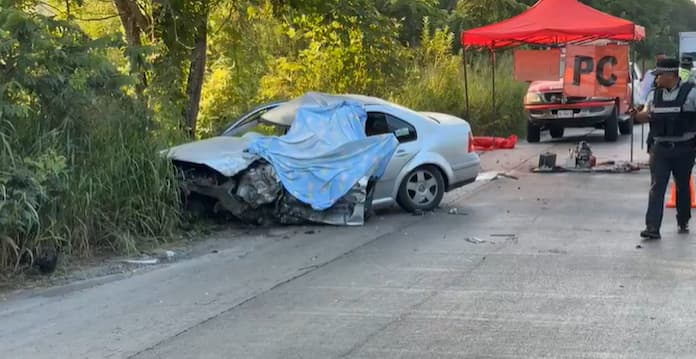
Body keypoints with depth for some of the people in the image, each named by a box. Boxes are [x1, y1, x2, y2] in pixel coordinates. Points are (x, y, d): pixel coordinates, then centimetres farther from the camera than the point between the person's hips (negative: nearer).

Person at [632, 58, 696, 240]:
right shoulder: (654, 94, 6)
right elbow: (645, 115, 8)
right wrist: (637, 115, -15)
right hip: (661, 148, 2)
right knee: (656, 187, -7)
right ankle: (652, 228, -11)